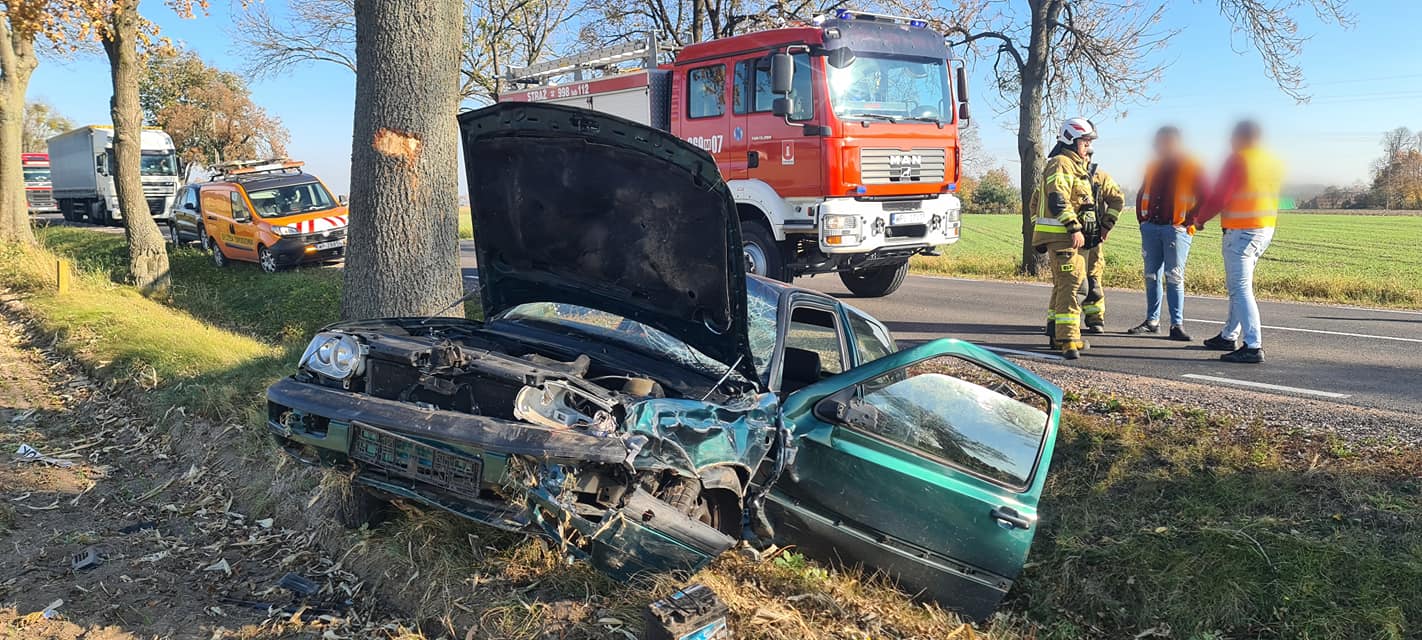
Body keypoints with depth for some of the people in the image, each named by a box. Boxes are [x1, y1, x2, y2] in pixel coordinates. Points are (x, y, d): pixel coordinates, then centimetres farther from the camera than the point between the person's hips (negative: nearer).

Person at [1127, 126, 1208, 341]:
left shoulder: (1191, 167, 0)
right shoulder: (1153, 166, 15)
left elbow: (1204, 198, -1)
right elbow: (1141, 194, 24)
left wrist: (1190, 221, -7)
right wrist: (1142, 219, 15)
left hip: (1176, 229, -5)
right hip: (1150, 227, 5)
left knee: (1174, 277, -7)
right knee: (1151, 276, 8)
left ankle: (1177, 324, -4)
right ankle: (1152, 321, 16)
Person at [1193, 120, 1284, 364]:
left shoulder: (1237, 160, -10)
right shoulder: (1273, 162, 14)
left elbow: (1219, 197, -12)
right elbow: (1267, 195, 17)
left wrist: (1200, 219, 2)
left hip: (1241, 231, -9)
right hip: (1266, 229, 9)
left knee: (1240, 288, -10)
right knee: (1237, 286, 19)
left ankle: (1253, 346, -16)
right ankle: (1229, 336, 27)